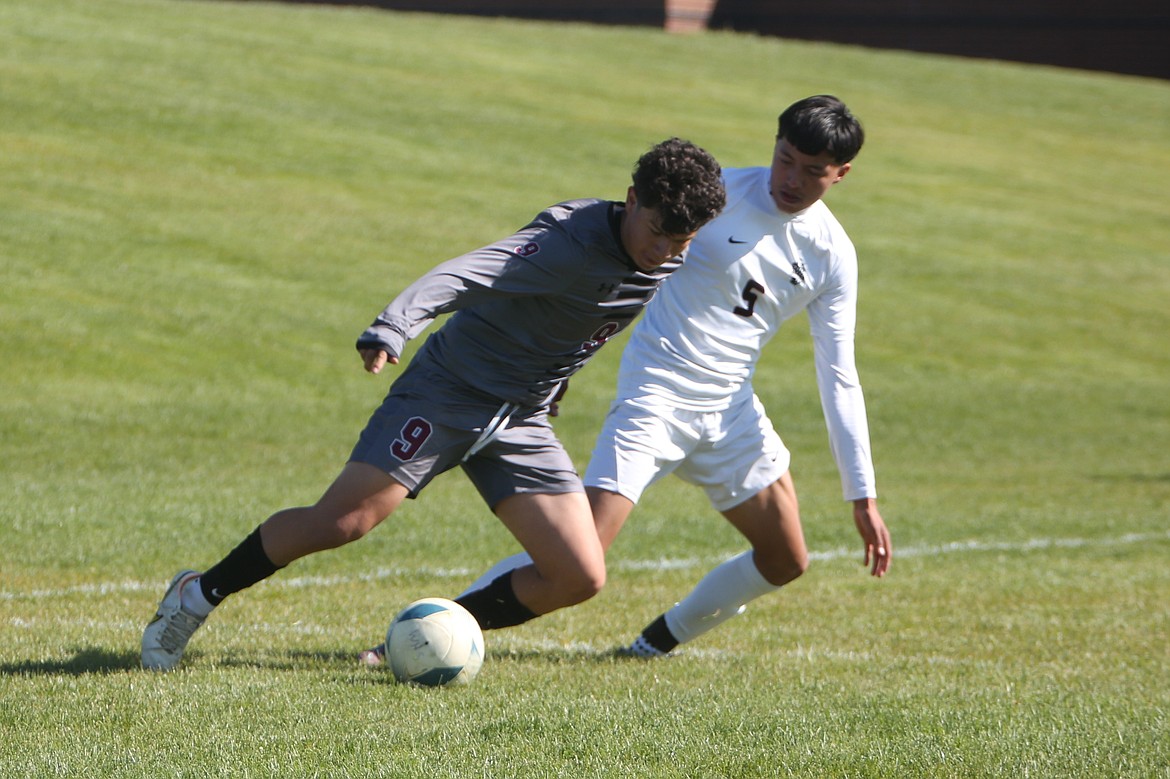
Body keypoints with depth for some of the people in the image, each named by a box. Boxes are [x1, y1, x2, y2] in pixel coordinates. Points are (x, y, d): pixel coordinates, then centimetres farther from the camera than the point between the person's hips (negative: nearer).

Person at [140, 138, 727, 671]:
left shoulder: (672, 267, -1)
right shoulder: (569, 241, -25)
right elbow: (463, 275, -38)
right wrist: (392, 327, -55)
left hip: (522, 422, 7)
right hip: (450, 390, -7)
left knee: (580, 578, -6)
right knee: (341, 520, -18)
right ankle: (199, 595, 3)